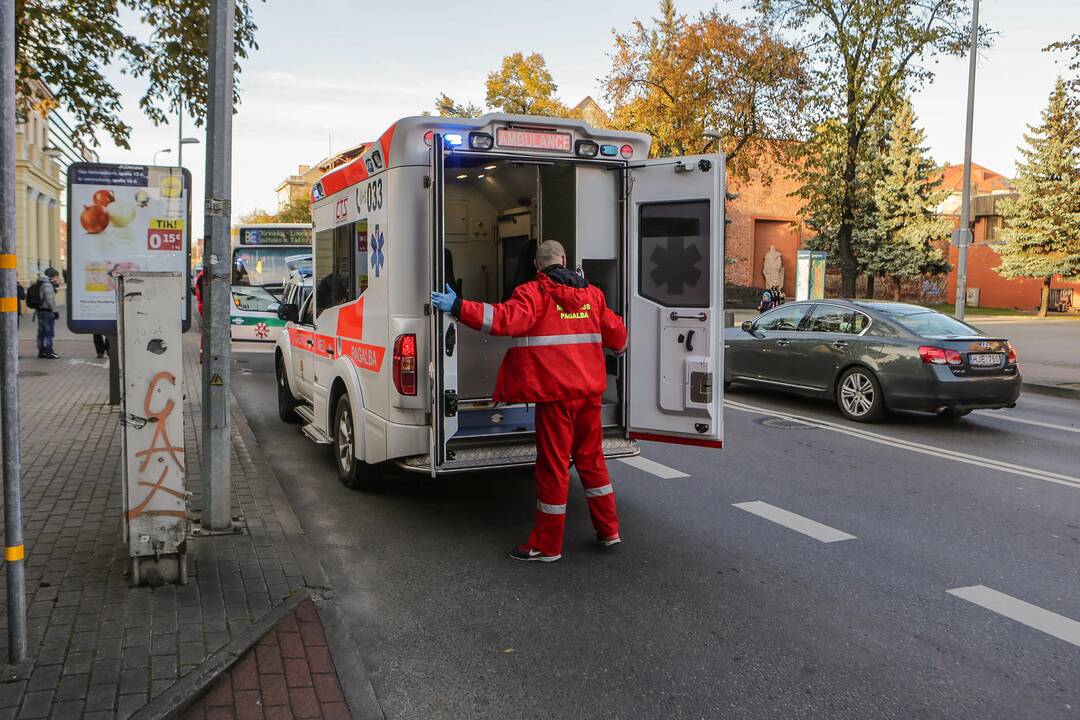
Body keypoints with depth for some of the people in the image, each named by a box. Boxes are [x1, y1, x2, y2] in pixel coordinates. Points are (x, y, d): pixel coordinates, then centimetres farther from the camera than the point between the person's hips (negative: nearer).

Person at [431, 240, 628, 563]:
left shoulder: (535, 292, -8)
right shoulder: (592, 293, 12)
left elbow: (507, 319, -25)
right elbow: (616, 332, 20)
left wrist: (458, 307, -24)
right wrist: (619, 347, 44)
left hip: (555, 393, -6)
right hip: (590, 390, 6)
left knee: (553, 465, 1)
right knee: (591, 458, 19)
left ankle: (546, 545, 11)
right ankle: (608, 530, 27)